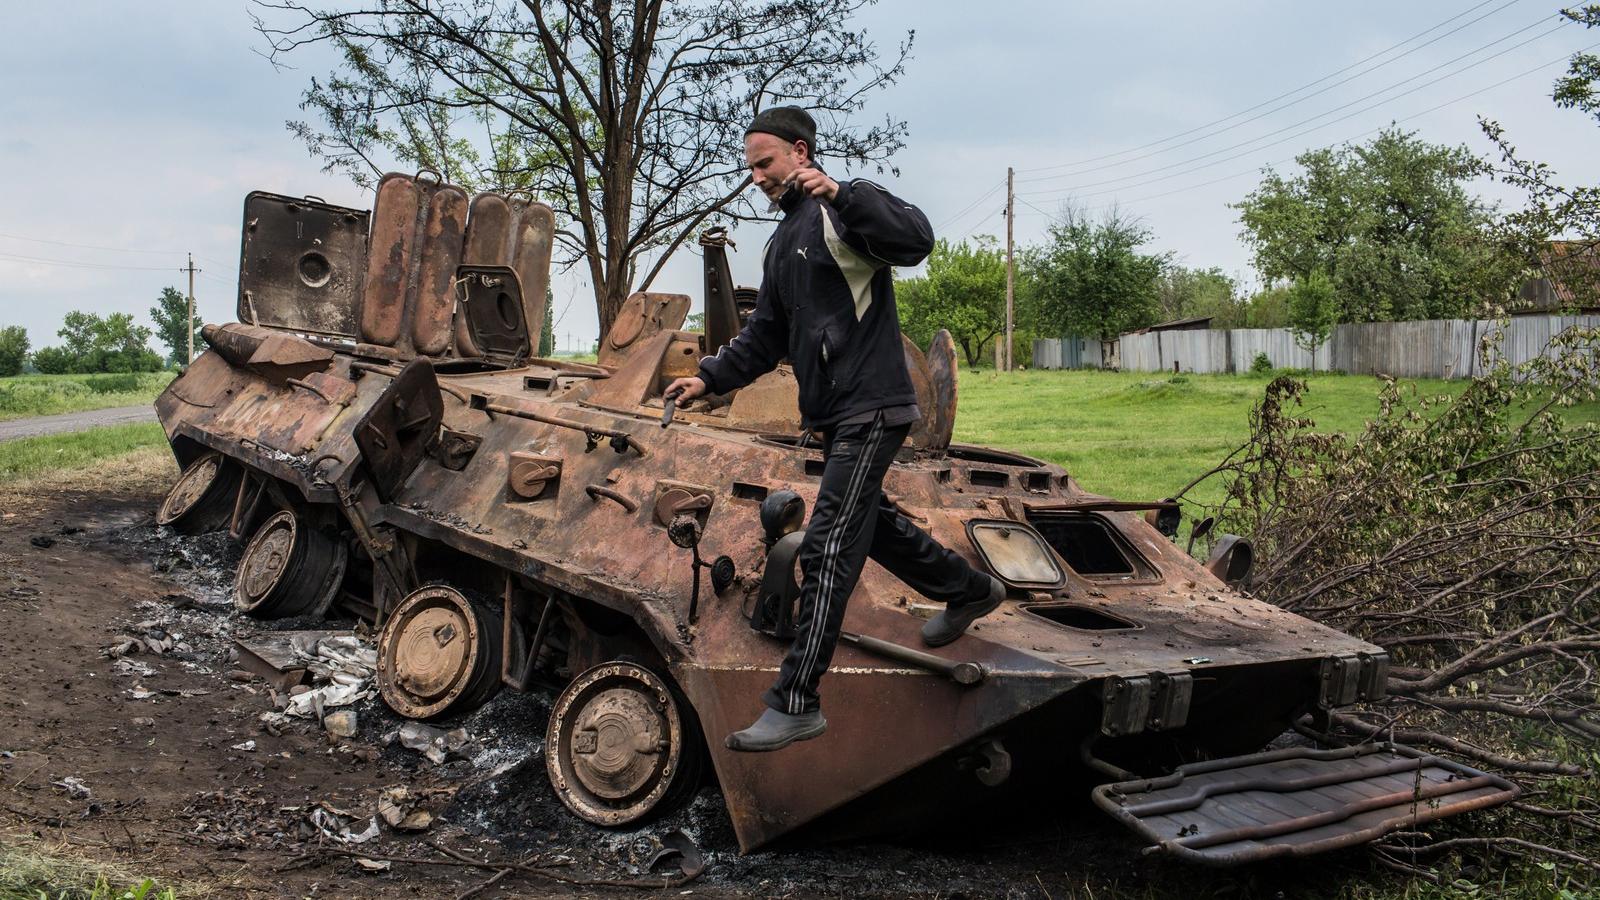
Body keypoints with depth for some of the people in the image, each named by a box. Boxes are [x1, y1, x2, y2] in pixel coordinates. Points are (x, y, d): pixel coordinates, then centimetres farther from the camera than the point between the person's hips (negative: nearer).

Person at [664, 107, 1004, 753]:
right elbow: (765, 337, 23)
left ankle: (796, 704, -9)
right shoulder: (783, 242, 18)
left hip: (869, 409, -10)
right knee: (870, 521, 24)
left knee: (828, 549, -12)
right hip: (831, 414, 10)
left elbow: (916, 238, -29)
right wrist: (710, 379, 14)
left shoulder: (847, 209, -9)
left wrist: (838, 194, -35)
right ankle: (969, 591, 46)